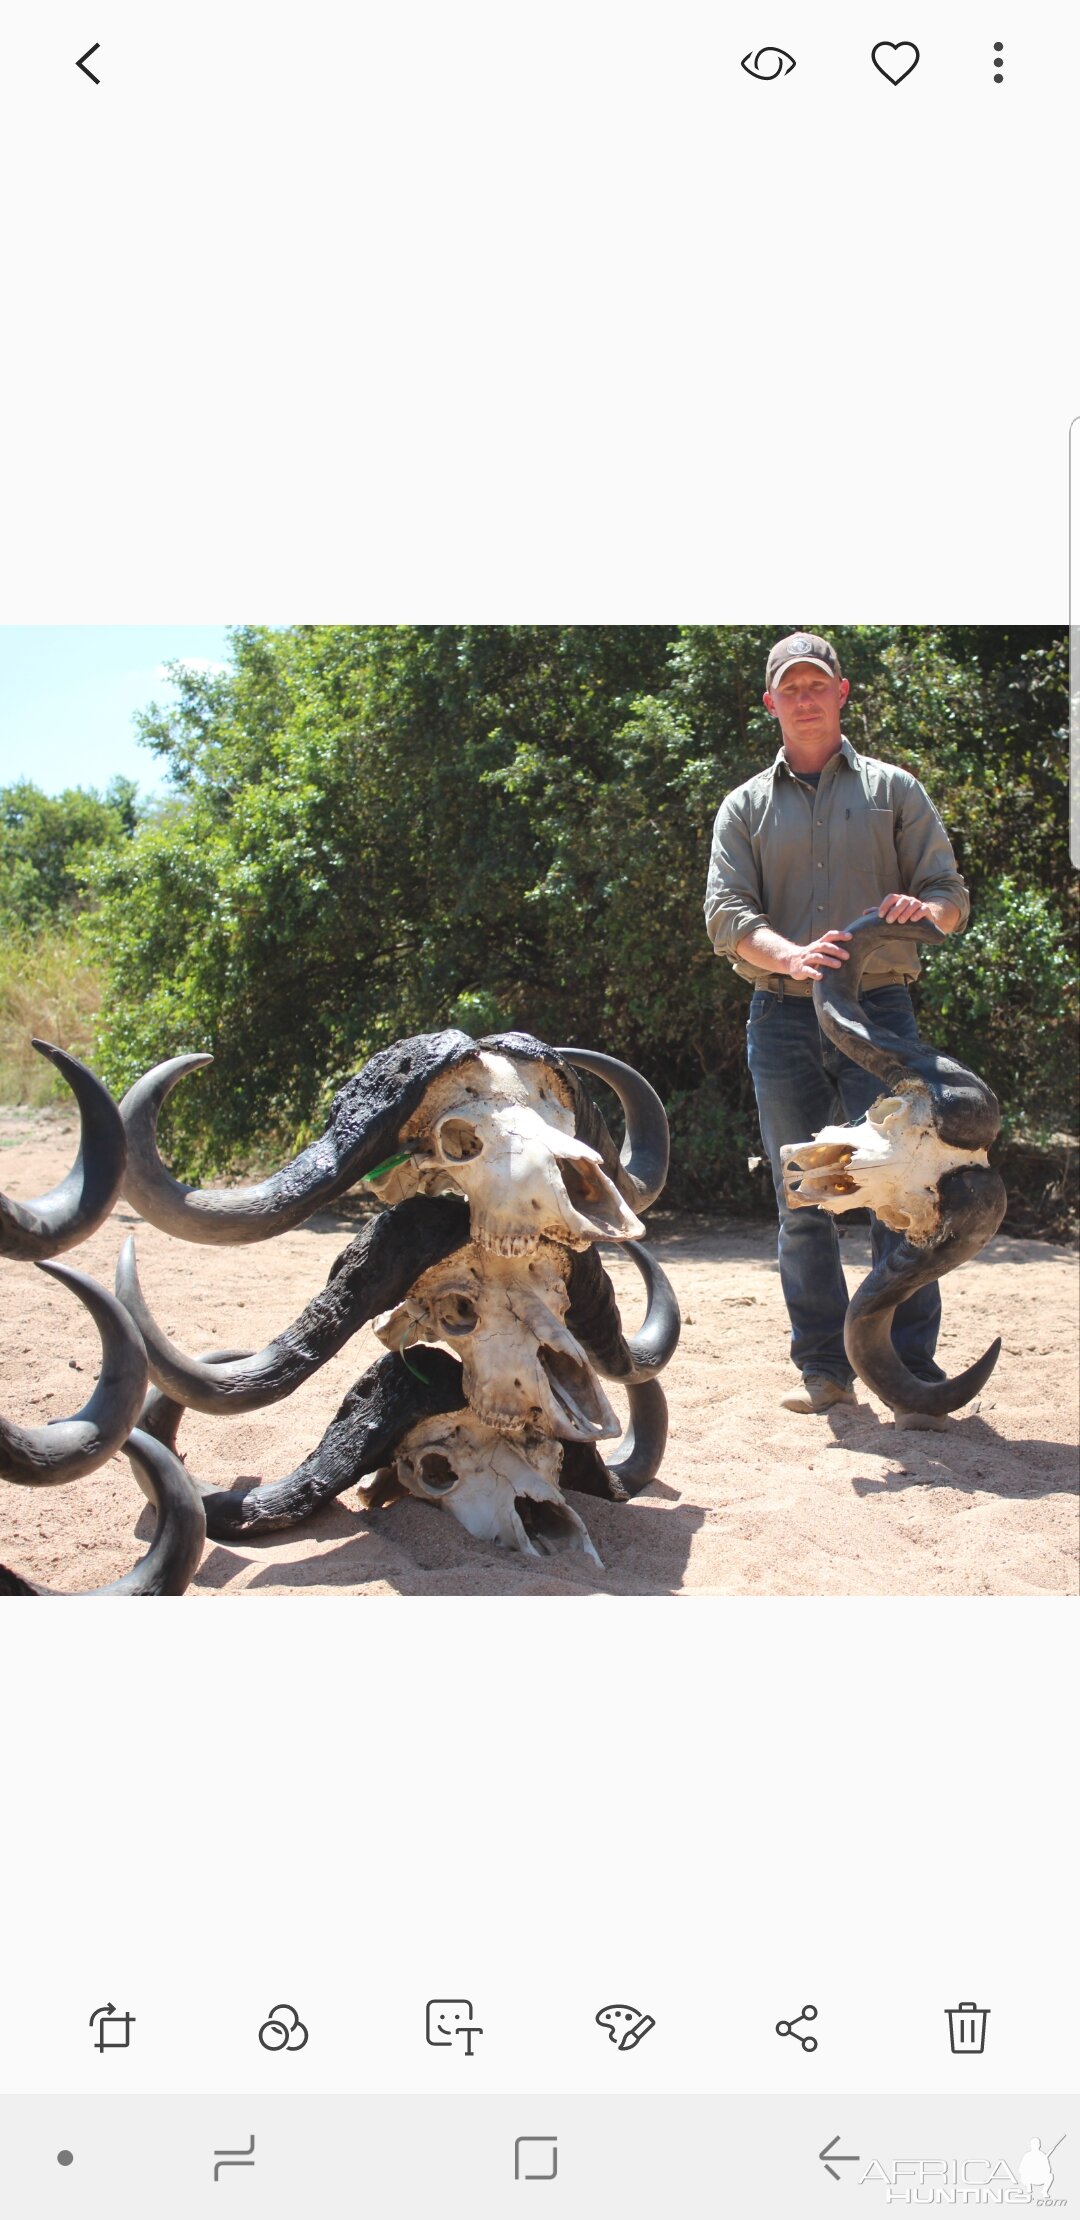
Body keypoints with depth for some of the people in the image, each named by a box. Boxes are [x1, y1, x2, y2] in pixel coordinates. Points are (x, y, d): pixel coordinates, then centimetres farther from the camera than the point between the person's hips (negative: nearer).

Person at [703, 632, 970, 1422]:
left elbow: (952, 896, 9)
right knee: (801, 1202, 5)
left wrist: (922, 905, -16)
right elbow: (727, 914, -1)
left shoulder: (894, 790, 13)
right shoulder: (746, 807, 13)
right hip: (782, 1021, 2)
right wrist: (791, 955, -21)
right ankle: (825, 1369, 13)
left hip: (879, 1010, -1)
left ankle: (914, 1375, -2)